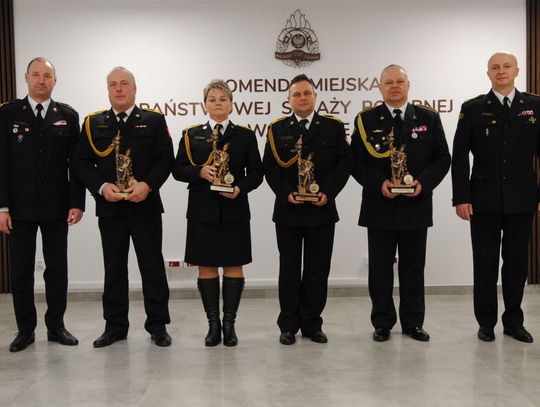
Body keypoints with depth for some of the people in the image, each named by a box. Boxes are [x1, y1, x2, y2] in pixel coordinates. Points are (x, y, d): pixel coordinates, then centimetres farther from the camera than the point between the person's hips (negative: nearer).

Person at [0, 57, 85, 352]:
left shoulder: (68, 116, 5)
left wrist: (77, 202, -4)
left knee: (57, 269, 7)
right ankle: (25, 329, 18)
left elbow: (76, 162, 4)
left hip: (56, 206, 1)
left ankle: (56, 326, 20)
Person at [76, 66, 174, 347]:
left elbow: (166, 159, -1)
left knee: (152, 266, 3)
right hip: (109, 207, 2)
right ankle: (115, 326, 19)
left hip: (145, 206, -2)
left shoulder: (154, 121, 5)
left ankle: (157, 324, 13)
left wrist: (148, 185, -16)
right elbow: (83, 162, 5)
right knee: (114, 268, 9)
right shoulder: (93, 123, 9)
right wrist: (102, 187, -11)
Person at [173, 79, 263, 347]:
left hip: (234, 211, 0)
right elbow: (178, 170, 3)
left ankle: (229, 323, 13)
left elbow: (256, 172, 4)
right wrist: (200, 172, -15)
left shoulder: (245, 136, 7)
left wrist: (241, 188, -14)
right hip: (202, 211, 1)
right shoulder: (191, 135, 7)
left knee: (233, 265, 3)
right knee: (206, 266, 4)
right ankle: (213, 324, 14)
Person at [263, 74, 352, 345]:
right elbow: (269, 167, 2)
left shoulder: (334, 127, 5)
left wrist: (328, 192, -11)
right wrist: (285, 192, -13)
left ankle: (312, 325, 18)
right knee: (289, 269, 7)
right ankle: (288, 325, 16)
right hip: (288, 211, 0)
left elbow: (344, 162, 1)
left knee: (318, 270, 6)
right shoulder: (277, 129, 5)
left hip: (322, 210, 0)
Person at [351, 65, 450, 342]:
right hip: (379, 206, -1)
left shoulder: (429, 118, 6)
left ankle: (413, 322, 21)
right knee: (380, 268, 6)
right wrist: (378, 183, -16)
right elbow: (356, 161, -1)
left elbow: (442, 159, 4)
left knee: (413, 268, 9)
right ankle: (383, 323, 18)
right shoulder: (366, 120, 2)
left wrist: (423, 182, -13)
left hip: (416, 205, 1)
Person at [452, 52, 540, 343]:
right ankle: (486, 322, 17)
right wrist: (461, 198, -7)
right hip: (484, 199, -1)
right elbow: (460, 158, -1)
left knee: (517, 262, 9)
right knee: (485, 263, 5)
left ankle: (514, 322, 22)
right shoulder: (472, 109, 2)